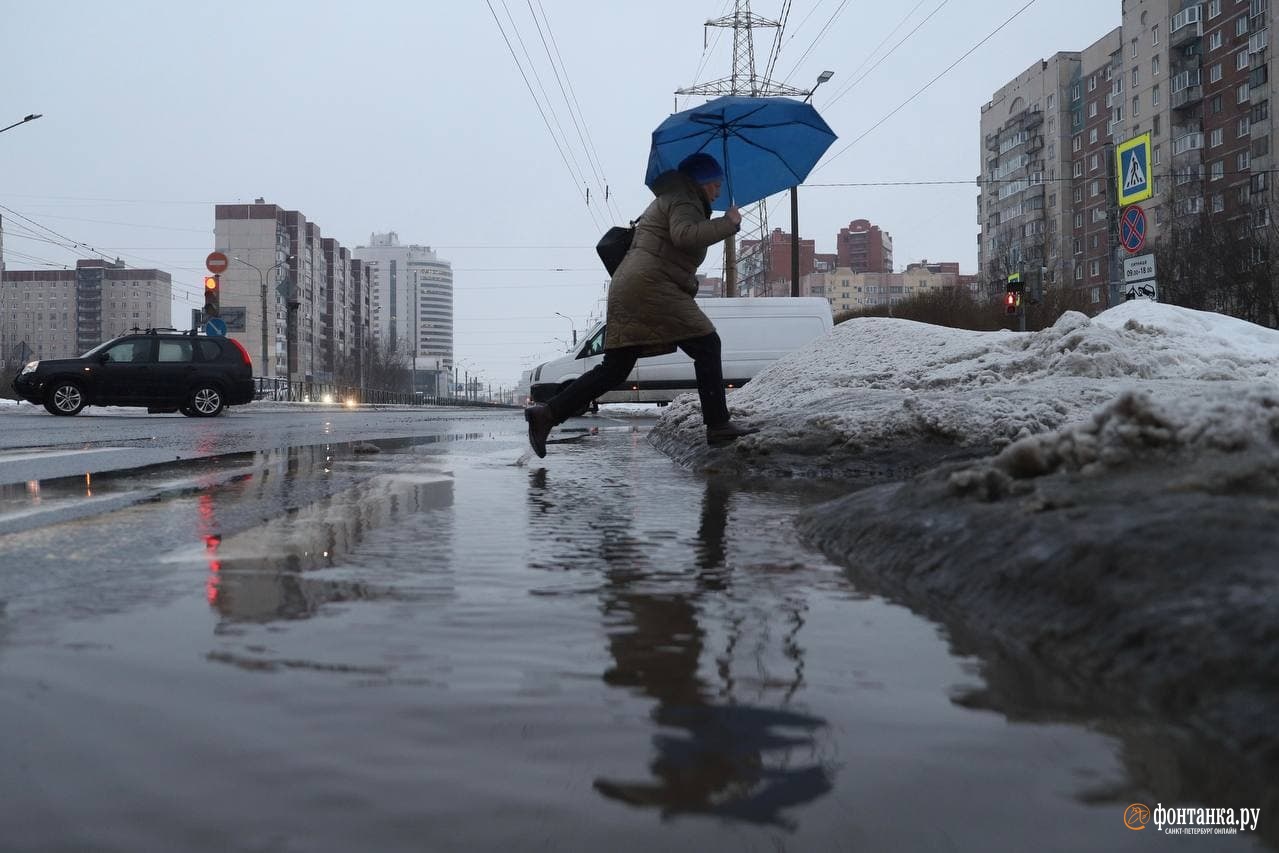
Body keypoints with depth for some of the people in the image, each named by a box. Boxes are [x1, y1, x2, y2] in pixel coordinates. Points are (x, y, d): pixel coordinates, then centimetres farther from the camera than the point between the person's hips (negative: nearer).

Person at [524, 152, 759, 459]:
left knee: (615, 368, 4)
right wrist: (728, 224, -14)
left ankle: (547, 413, -1)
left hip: (626, 288, 10)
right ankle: (718, 425, -11)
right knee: (706, 344, -7)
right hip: (650, 286, -10)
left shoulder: (669, 199, 32)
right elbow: (684, 235, -21)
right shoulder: (684, 200, -1)